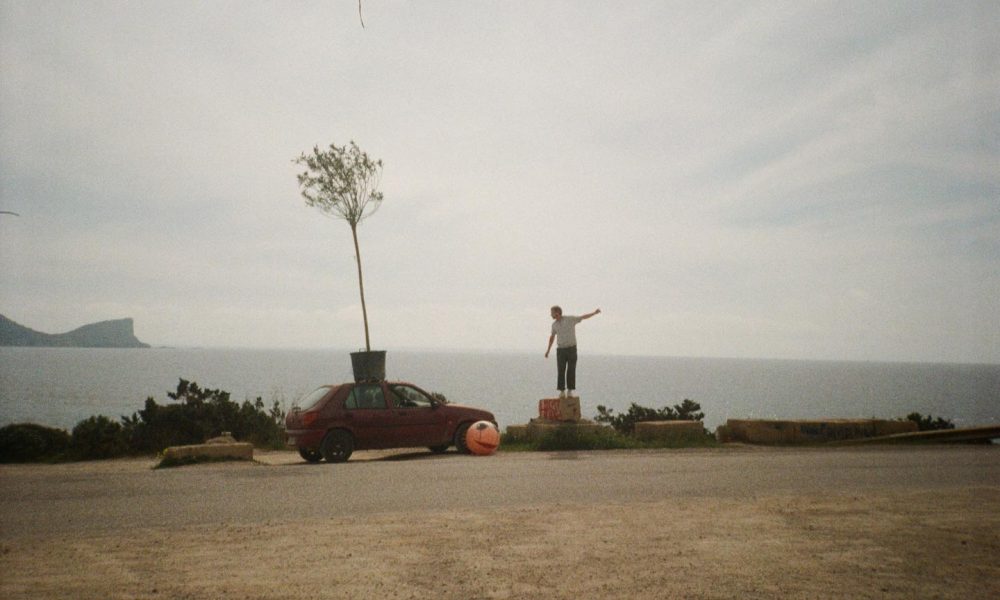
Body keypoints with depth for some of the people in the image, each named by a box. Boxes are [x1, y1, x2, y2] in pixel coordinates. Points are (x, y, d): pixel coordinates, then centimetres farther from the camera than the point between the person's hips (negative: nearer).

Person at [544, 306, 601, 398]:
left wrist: (595, 313, -13)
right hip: (561, 350, 2)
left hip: (572, 349, -2)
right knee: (561, 371, -6)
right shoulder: (554, 324, 6)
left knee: (571, 371, -4)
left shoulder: (570, 319, -6)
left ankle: (570, 391, 3)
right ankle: (562, 392, -1)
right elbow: (552, 337, 20)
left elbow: (583, 317, -2)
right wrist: (548, 350, 22)